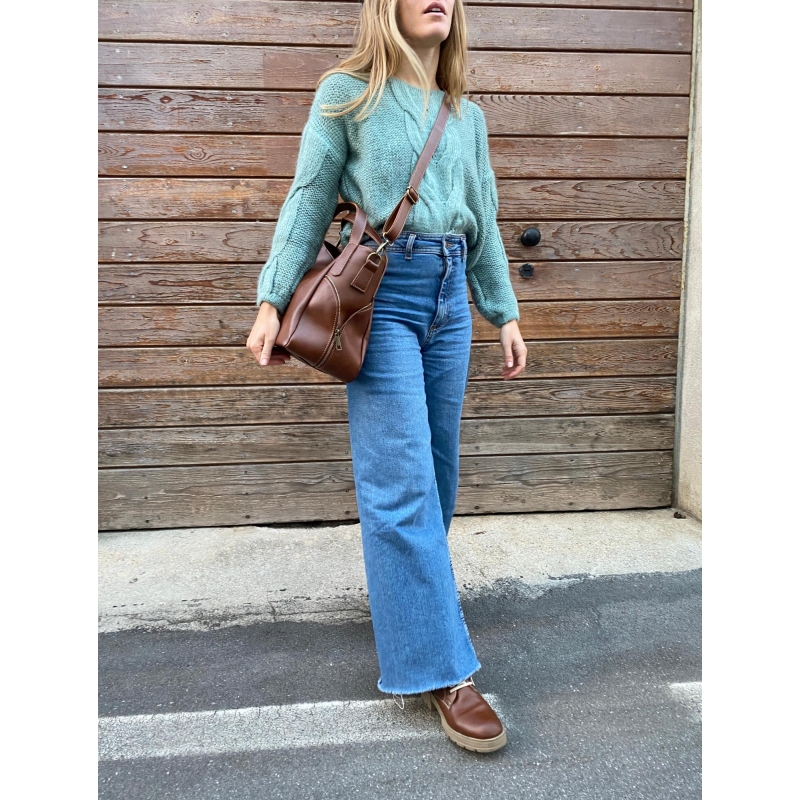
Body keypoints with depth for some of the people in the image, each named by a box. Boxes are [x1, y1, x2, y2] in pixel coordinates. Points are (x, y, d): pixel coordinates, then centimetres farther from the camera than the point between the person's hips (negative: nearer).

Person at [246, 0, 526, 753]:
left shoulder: (467, 116, 18)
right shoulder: (347, 92, 3)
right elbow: (309, 200, 0)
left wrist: (505, 313, 17)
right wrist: (272, 300, -7)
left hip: (449, 296, 6)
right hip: (381, 291, -6)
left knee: (436, 471, 10)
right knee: (401, 483, -10)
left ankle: (401, 598, 30)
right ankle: (440, 669, -5)